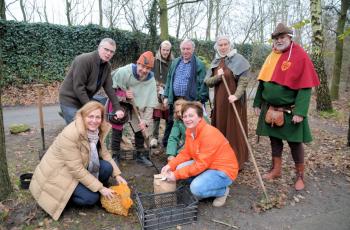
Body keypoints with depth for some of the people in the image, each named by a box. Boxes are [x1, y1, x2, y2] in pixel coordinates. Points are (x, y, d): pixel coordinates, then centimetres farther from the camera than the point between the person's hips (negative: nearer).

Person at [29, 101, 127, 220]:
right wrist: (100, 188, -25)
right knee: (91, 197, -20)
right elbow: (77, 170, -29)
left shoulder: (96, 130, -10)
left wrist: (117, 175, -8)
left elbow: (105, 153, 1)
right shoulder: (70, 135, -32)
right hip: (57, 174, -7)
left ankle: (99, 194, 10)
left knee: (107, 167, -14)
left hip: (78, 168, 7)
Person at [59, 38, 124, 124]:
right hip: (70, 101, -7)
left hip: (86, 101, 7)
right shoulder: (84, 60, -22)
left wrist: (117, 109, -8)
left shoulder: (107, 66, -1)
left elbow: (109, 88, -1)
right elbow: (78, 87, -26)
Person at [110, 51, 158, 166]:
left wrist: (145, 120, -19)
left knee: (141, 128, 7)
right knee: (117, 128, -6)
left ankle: (140, 154, 26)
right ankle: (115, 155, 12)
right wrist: (124, 94, -26)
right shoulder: (124, 72, -25)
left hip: (137, 107, 4)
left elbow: (150, 103, -14)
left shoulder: (151, 80, -14)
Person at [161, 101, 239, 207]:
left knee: (197, 188, -27)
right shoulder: (190, 130, -3)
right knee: (180, 167, -9)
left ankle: (222, 191, 3)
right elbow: (186, 153, 5)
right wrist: (170, 165, -10)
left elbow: (201, 164, -28)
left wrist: (176, 175, -25)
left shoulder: (209, 133, -29)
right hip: (206, 165, 8)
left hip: (224, 170, -8)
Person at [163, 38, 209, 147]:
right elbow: (169, 80, 14)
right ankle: (166, 144, 29)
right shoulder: (175, 62, 12)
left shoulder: (199, 64, -5)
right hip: (174, 100, 5)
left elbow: (202, 84, -8)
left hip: (191, 101, -5)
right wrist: (166, 96, 8)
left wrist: (200, 101, -14)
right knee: (170, 123, 15)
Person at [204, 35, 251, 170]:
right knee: (220, 130, 11)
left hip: (233, 101, -5)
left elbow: (244, 80, -13)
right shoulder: (215, 62, 11)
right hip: (219, 101, 6)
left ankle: (236, 161, 12)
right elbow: (207, 82, 5)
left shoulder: (238, 59, -5)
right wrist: (217, 77, -14)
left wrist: (236, 95, -27)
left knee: (234, 131, 0)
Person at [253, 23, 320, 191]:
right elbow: (263, 82, 14)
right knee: (274, 139, 14)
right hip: (270, 109, 5)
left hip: (290, 110, -5)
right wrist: (257, 103, 10)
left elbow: (305, 87, -15)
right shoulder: (271, 57, 9)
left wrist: (300, 112, -22)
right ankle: (276, 170, 29)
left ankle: (300, 176, 22)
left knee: (295, 142, 5)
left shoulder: (300, 56, -10)